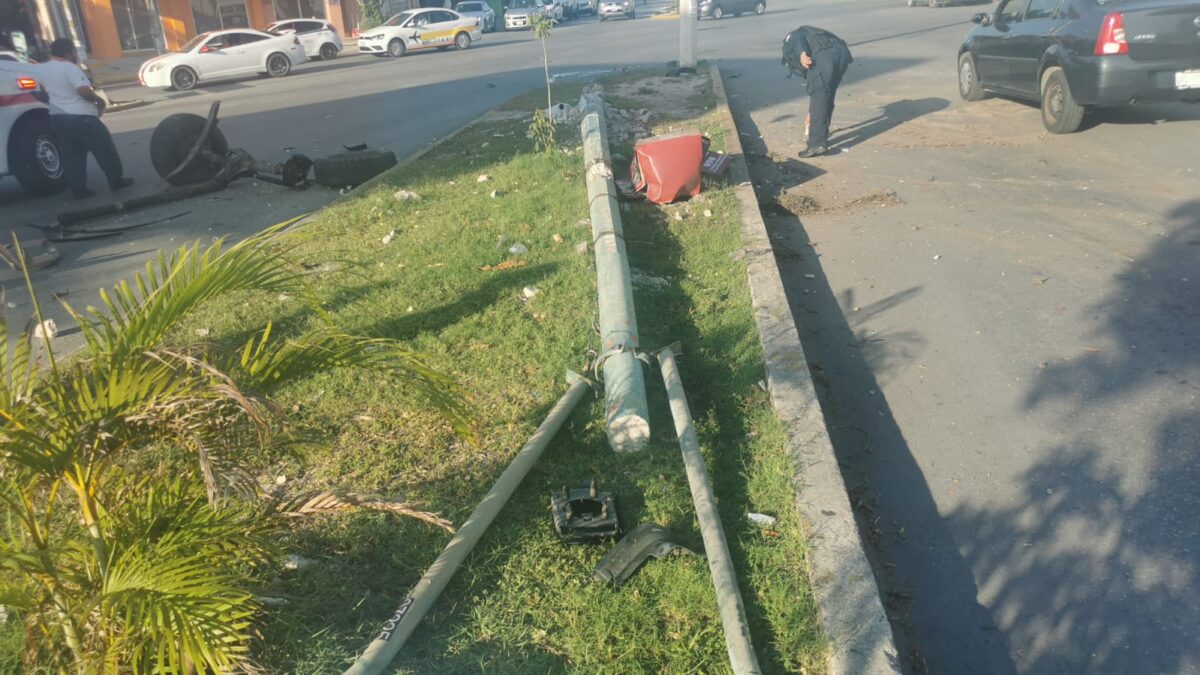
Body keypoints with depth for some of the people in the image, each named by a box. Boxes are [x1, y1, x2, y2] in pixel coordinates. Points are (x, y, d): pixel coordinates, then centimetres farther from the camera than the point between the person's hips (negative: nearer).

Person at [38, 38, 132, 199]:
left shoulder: (41, 69, 10)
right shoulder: (69, 67, -16)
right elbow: (84, 91, -24)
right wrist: (99, 100, -8)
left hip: (57, 116, 8)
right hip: (80, 116, -8)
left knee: (71, 155, 10)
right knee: (104, 148, 5)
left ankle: (79, 190, 8)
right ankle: (117, 181, 11)